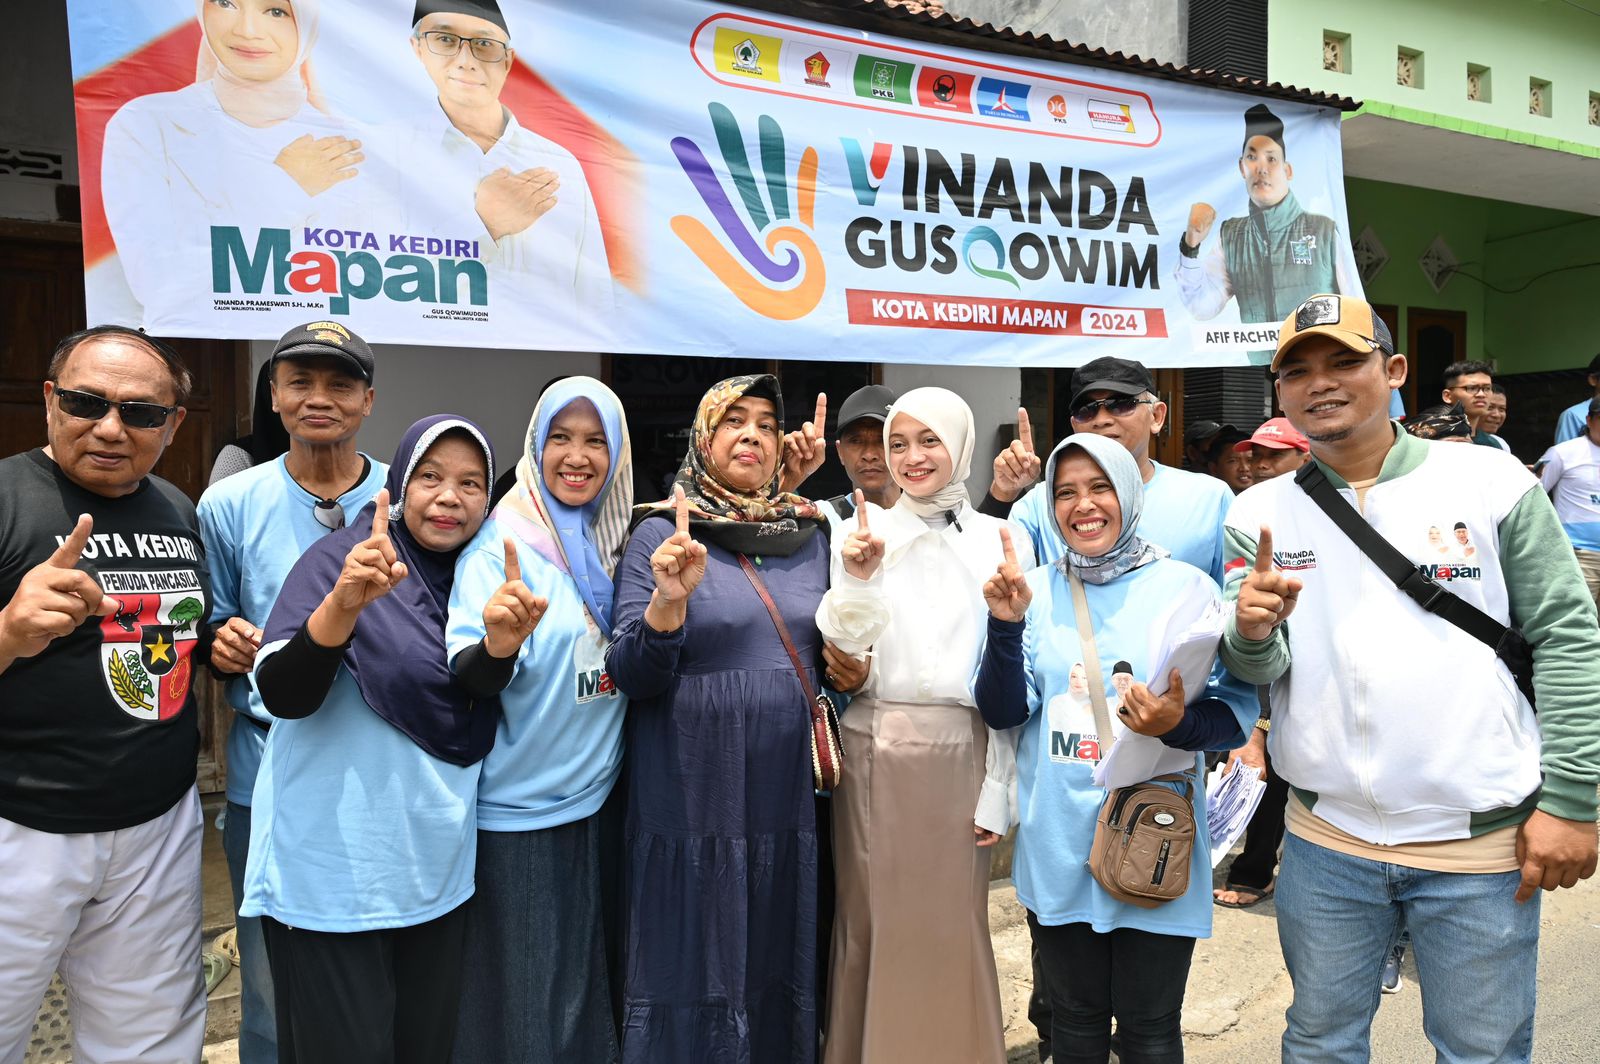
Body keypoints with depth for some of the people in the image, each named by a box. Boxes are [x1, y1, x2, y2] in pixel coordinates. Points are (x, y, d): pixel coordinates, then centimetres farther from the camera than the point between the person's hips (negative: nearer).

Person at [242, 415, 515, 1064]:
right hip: (332, 875, -5)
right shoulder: (340, 560, -9)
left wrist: (500, 646, -15)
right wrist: (343, 604, -37)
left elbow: (473, 730, 4)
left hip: (436, 873, 5)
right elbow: (283, 696, -20)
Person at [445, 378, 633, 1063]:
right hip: (517, 811, -5)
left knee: (587, 990, 19)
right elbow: (471, 680, -21)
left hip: (598, 802, 5)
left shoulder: (618, 543, 3)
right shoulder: (503, 545, -12)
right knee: (520, 1003, 8)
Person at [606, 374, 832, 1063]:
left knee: (779, 972, 15)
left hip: (788, 799, 4)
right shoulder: (662, 533, -5)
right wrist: (669, 597, -28)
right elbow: (631, 676, -12)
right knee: (695, 977, 6)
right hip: (694, 800, -4)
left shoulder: (808, 537, 8)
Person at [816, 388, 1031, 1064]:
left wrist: (999, 789, 0)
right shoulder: (862, 532, 2)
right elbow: (837, 657, -5)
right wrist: (856, 579, -22)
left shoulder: (1000, 541, 3)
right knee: (871, 921, 7)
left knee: (954, 924, 8)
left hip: (960, 755, 0)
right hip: (873, 752, 0)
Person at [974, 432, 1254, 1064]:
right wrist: (1005, 625, -18)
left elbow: (1237, 713, -6)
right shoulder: (1035, 591, 2)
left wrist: (1178, 724, -26)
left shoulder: (1185, 587, -5)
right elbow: (1002, 712, -3)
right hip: (1057, 846, 3)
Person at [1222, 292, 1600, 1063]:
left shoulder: (1489, 480, -4)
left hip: (1484, 841, -1)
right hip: (1326, 841, 2)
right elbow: (1254, 671, -3)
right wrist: (1254, 636, -26)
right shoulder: (1259, 513, 0)